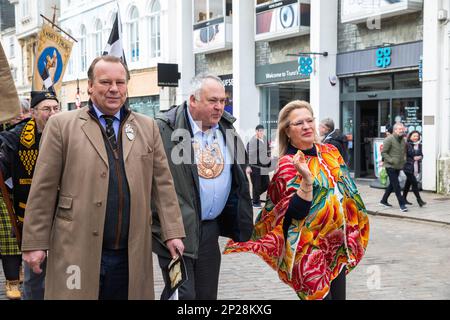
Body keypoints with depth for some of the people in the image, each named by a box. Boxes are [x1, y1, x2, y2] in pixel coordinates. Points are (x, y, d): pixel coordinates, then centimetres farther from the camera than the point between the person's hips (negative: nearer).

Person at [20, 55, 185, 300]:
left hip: (131, 256, 3)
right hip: (77, 254, -2)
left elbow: (162, 184, 10)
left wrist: (172, 232, 3)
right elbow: (44, 190, 0)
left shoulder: (147, 128, 11)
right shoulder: (62, 125, 2)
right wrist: (35, 243, -2)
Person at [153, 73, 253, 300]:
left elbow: (239, 177, 21)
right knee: (183, 294, -5)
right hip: (176, 229, -6)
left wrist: (241, 221, 17)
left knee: (207, 294, 12)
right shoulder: (165, 129, -11)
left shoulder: (228, 131, 10)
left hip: (211, 228, 6)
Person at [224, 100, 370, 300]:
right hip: (310, 253, -7)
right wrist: (306, 178, -34)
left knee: (338, 295, 14)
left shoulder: (331, 153, 6)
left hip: (337, 249, 7)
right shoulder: (287, 165, -13)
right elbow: (297, 212, -21)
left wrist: (350, 237, 15)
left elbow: (347, 191, 16)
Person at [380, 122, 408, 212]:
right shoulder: (389, 139, -12)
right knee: (396, 185, -10)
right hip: (390, 166, -8)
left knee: (392, 184, 15)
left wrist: (404, 158, 11)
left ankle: (384, 200, 30)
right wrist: (391, 160, -19)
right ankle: (402, 204, -11)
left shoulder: (403, 140, 12)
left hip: (398, 166, 8)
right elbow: (383, 152, -13)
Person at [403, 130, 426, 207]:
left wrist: (419, 157, -4)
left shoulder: (419, 145, 10)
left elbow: (421, 154, 16)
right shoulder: (407, 145, -11)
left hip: (416, 168, 7)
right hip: (408, 167, -7)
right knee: (414, 183, -9)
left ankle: (404, 198, 25)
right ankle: (419, 200, -5)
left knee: (408, 183, 15)